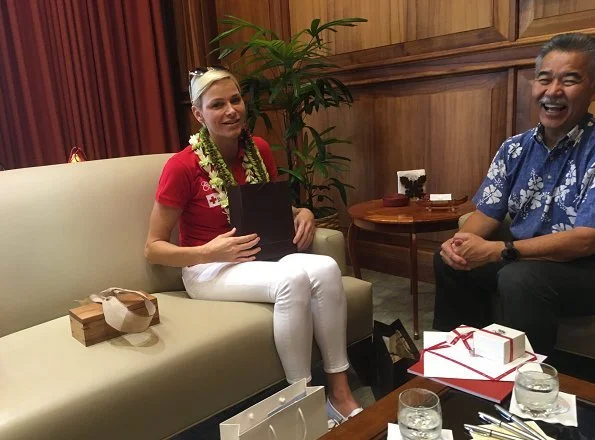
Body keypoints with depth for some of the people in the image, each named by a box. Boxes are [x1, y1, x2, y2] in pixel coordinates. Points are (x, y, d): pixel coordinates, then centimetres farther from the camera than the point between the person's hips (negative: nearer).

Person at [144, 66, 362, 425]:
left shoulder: (259, 149, 1)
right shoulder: (183, 166, -15)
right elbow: (153, 248, -10)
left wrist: (303, 214, -6)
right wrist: (208, 252, -27)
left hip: (263, 255, 5)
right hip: (208, 269, -5)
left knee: (326, 268, -25)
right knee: (293, 278, -33)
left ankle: (340, 392, -15)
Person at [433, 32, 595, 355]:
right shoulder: (515, 148, 2)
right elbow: (488, 212, 3)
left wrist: (497, 251, -30)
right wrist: (460, 242, -20)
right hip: (525, 257, 7)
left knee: (519, 278, -32)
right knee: (448, 260, -2)